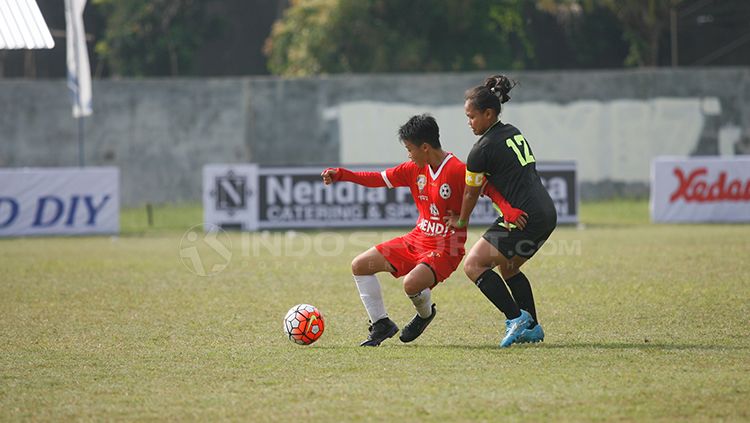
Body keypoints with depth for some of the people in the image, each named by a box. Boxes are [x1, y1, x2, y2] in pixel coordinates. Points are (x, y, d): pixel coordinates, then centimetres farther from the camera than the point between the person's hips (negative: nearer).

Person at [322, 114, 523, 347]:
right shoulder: (415, 169, 3)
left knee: (412, 284, -33)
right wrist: (341, 174, 8)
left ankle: (425, 314, 5)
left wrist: (509, 210, -37)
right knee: (360, 265, 4)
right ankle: (381, 325, 14)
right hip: (417, 239, 8)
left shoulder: (458, 171, -19)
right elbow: (379, 179, 13)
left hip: (444, 249, -8)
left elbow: (491, 190, -17)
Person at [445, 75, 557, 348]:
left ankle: (516, 318, -12)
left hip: (524, 219, -9)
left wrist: (461, 222, 17)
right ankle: (532, 327, 20)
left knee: (473, 264, -5)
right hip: (547, 214, 9)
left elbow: (470, 194, 0)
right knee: (508, 267, 24)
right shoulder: (514, 133, 15)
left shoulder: (482, 150, -10)